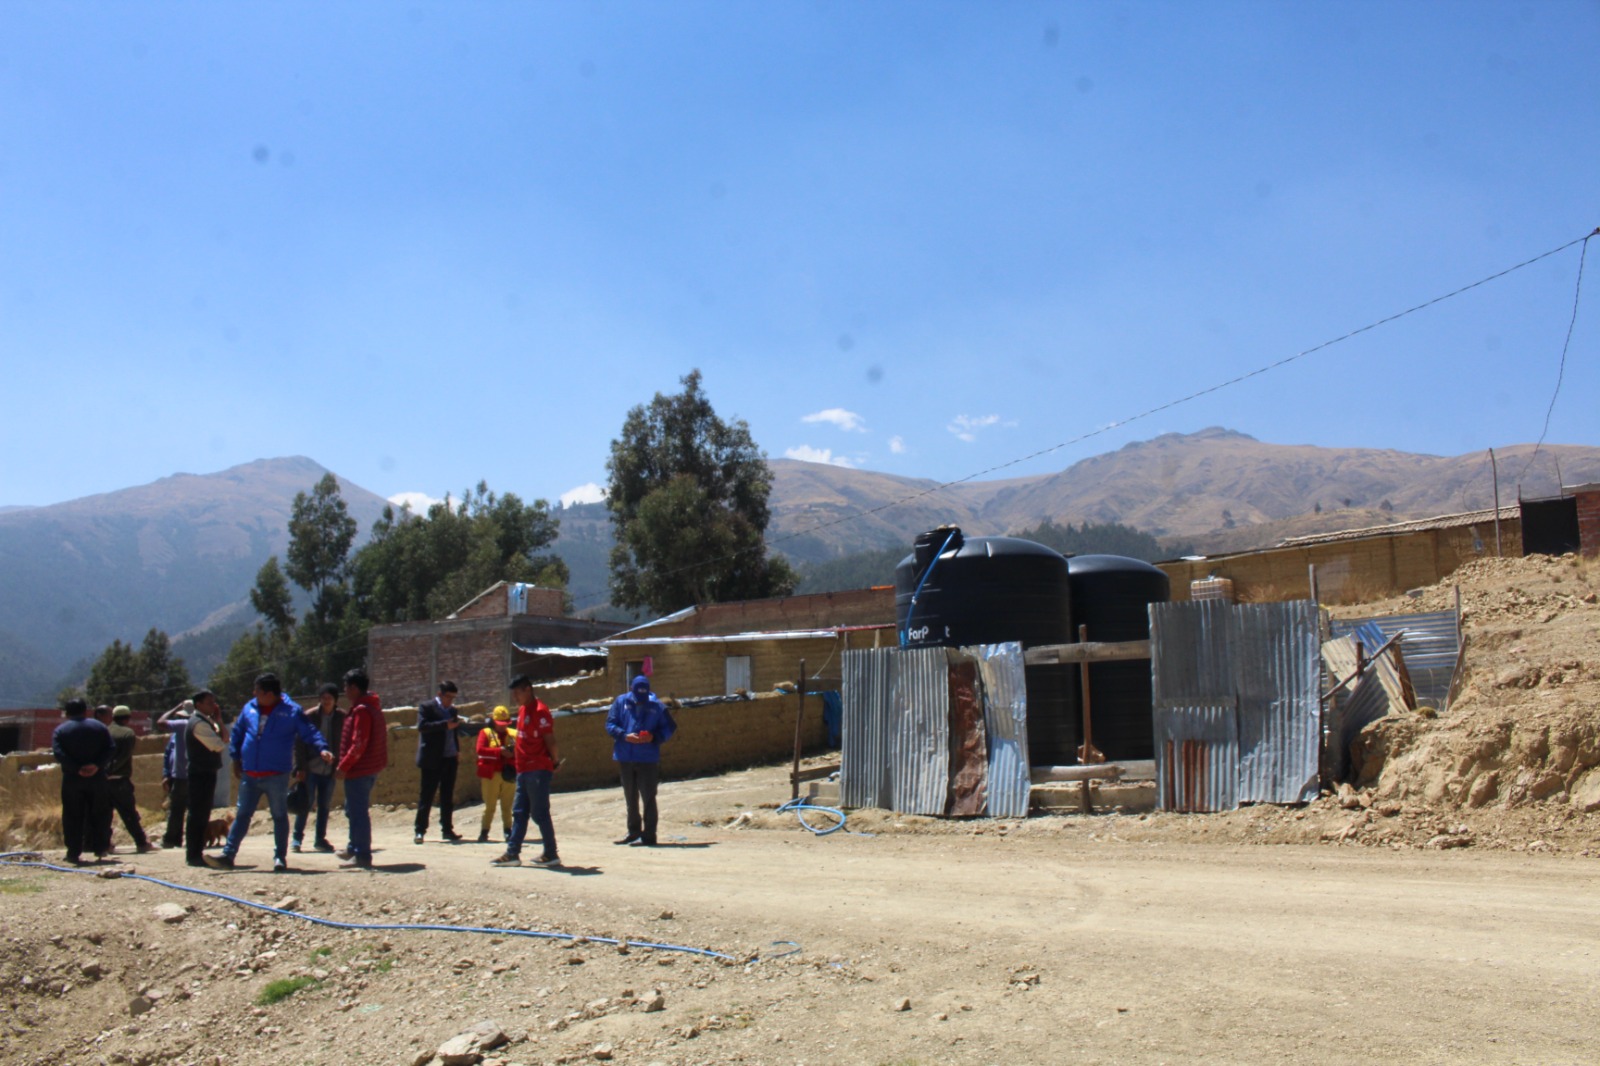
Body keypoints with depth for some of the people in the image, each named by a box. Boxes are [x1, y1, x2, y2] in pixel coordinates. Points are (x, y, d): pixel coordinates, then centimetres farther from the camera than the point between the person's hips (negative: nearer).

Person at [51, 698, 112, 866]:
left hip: (72, 779, -2)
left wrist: (76, 769, -15)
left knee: (73, 817, 3)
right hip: (96, 778, 2)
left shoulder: (60, 730, 2)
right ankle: (95, 846, 15)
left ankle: (74, 852, 1)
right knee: (96, 814, 13)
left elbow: (59, 754, -12)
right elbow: (111, 749, -4)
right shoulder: (99, 727, 8)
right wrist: (97, 765, -12)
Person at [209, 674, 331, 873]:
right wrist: (235, 758, 13)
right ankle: (228, 855, 11)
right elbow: (236, 733, 18)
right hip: (249, 775, 4)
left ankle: (280, 858, 12)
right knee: (242, 815, 8)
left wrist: (322, 748, -25)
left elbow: (309, 731, -9)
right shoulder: (250, 708, 7)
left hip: (277, 776, -4)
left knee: (279, 816, 5)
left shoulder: (291, 711, -7)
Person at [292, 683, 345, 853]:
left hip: (329, 769, 3)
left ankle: (320, 839, 17)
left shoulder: (341, 718, 1)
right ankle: (297, 838, 10)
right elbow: (299, 743, -5)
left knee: (325, 805, 8)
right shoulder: (309, 716, -5)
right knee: (306, 803, -1)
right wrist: (300, 768, -11)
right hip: (310, 768, -2)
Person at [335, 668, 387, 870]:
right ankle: (354, 849, 32)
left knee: (358, 812, -5)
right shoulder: (373, 707, 15)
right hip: (370, 768, 10)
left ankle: (362, 856, -2)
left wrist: (344, 765, -17)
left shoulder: (361, 711, -17)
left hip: (359, 770, -10)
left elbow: (358, 744, -23)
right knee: (354, 811, 21)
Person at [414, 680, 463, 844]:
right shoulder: (426, 708, -4)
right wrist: (445, 725, -27)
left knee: (448, 797, 9)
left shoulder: (452, 710, 15)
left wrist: (457, 750, 8)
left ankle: (447, 829, 15)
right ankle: (420, 830, 7)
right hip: (432, 759, -6)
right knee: (427, 796, 0)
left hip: (450, 758, 6)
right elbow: (422, 726, -19)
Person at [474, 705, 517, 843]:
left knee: (507, 806, 7)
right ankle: (484, 833, 7)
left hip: (509, 775, 3)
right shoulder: (485, 732, 3)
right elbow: (480, 750, -11)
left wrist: (514, 752, -13)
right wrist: (500, 751, -20)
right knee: (490, 806, -1)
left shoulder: (513, 734, 11)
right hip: (491, 775, -2)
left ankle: (508, 832, 15)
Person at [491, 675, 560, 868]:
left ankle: (551, 855, 5)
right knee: (519, 813, 11)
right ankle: (512, 853, 15)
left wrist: (555, 760, -7)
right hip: (523, 770, 10)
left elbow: (550, 739, -17)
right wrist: (514, 749, 12)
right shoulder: (522, 709, 15)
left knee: (539, 813, -4)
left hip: (538, 770, -10)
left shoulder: (539, 710, -16)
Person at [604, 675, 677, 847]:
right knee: (630, 797, 16)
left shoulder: (656, 706, -2)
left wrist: (654, 737, -15)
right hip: (625, 757, 3)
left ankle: (648, 835, 4)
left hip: (648, 758, -3)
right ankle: (633, 831, 29)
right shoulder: (621, 702, 3)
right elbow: (610, 725, 2)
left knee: (648, 797, -2)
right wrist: (624, 736, -16)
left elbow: (669, 728, 3)